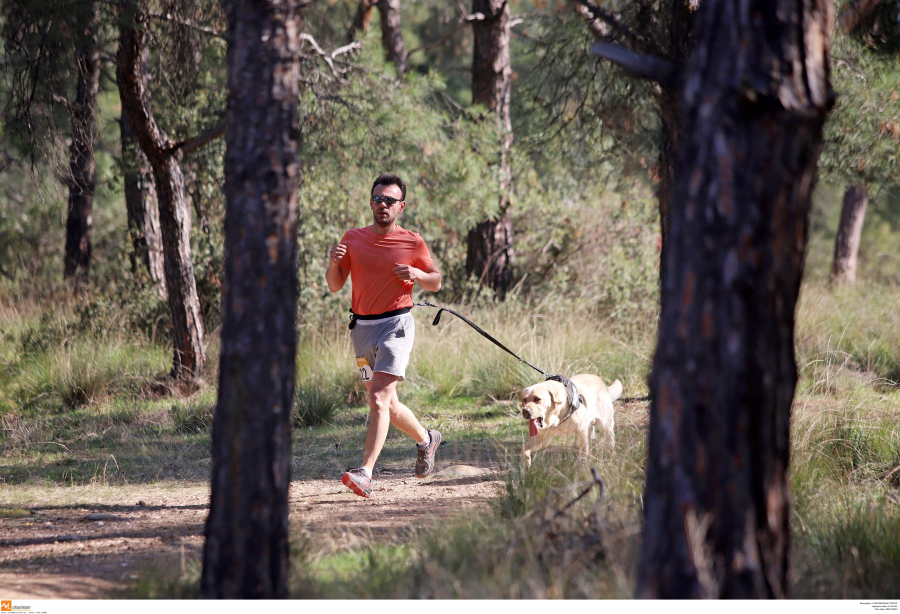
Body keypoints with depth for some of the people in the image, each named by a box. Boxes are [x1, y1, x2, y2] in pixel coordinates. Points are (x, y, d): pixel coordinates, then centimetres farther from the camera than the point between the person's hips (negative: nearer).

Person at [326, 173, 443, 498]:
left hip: (396, 325, -5)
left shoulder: (412, 243, -2)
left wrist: (416, 274, -13)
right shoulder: (353, 238, 7)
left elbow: (436, 281, 9)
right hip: (361, 328, 5)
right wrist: (333, 262, -12)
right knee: (387, 404, 15)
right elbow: (334, 285, 9)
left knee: (379, 399, -19)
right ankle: (426, 439, 42)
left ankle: (365, 474, -26)